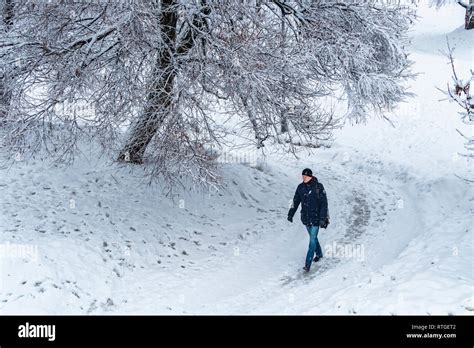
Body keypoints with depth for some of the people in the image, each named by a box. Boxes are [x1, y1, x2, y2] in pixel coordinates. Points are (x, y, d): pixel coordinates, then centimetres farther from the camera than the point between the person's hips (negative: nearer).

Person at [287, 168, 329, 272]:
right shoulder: (300, 187, 0)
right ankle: (319, 254, 43)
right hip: (306, 217, 5)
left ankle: (308, 264, -6)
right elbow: (295, 201, 10)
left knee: (312, 239, -6)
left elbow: (324, 203, -13)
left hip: (316, 218, -5)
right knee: (313, 237, 20)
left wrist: (323, 218, -19)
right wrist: (290, 214, 8)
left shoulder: (318, 187, -14)